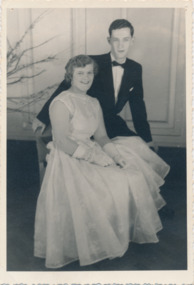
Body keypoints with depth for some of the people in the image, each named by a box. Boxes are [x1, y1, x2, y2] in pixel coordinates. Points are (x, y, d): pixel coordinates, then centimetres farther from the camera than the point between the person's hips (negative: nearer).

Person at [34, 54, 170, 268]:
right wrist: (97, 157, -22)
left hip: (93, 155, 8)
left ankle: (127, 231, 11)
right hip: (69, 162, -8)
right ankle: (102, 244, -1)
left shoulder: (94, 103, 12)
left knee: (132, 175, -5)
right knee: (113, 187, -22)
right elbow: (62, 143, -20)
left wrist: (115, 154, -10)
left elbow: (101, 136, 10)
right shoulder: (61, 103, -13)